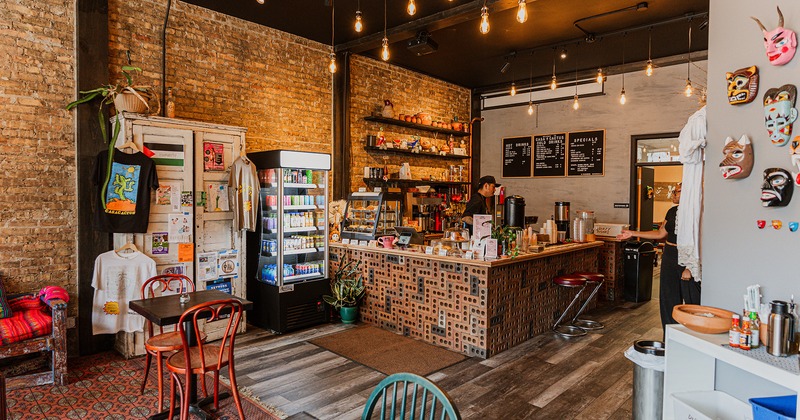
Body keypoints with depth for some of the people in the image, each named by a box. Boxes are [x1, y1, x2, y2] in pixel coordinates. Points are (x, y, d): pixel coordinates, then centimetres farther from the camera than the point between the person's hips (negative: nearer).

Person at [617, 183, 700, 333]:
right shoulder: (672, 211, 10)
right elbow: (660, 233, 17)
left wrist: (690, 268, -19)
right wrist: (633, 233, 15)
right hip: (669, 258, 8)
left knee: (692, 301, 0)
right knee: (669, 300, 11)